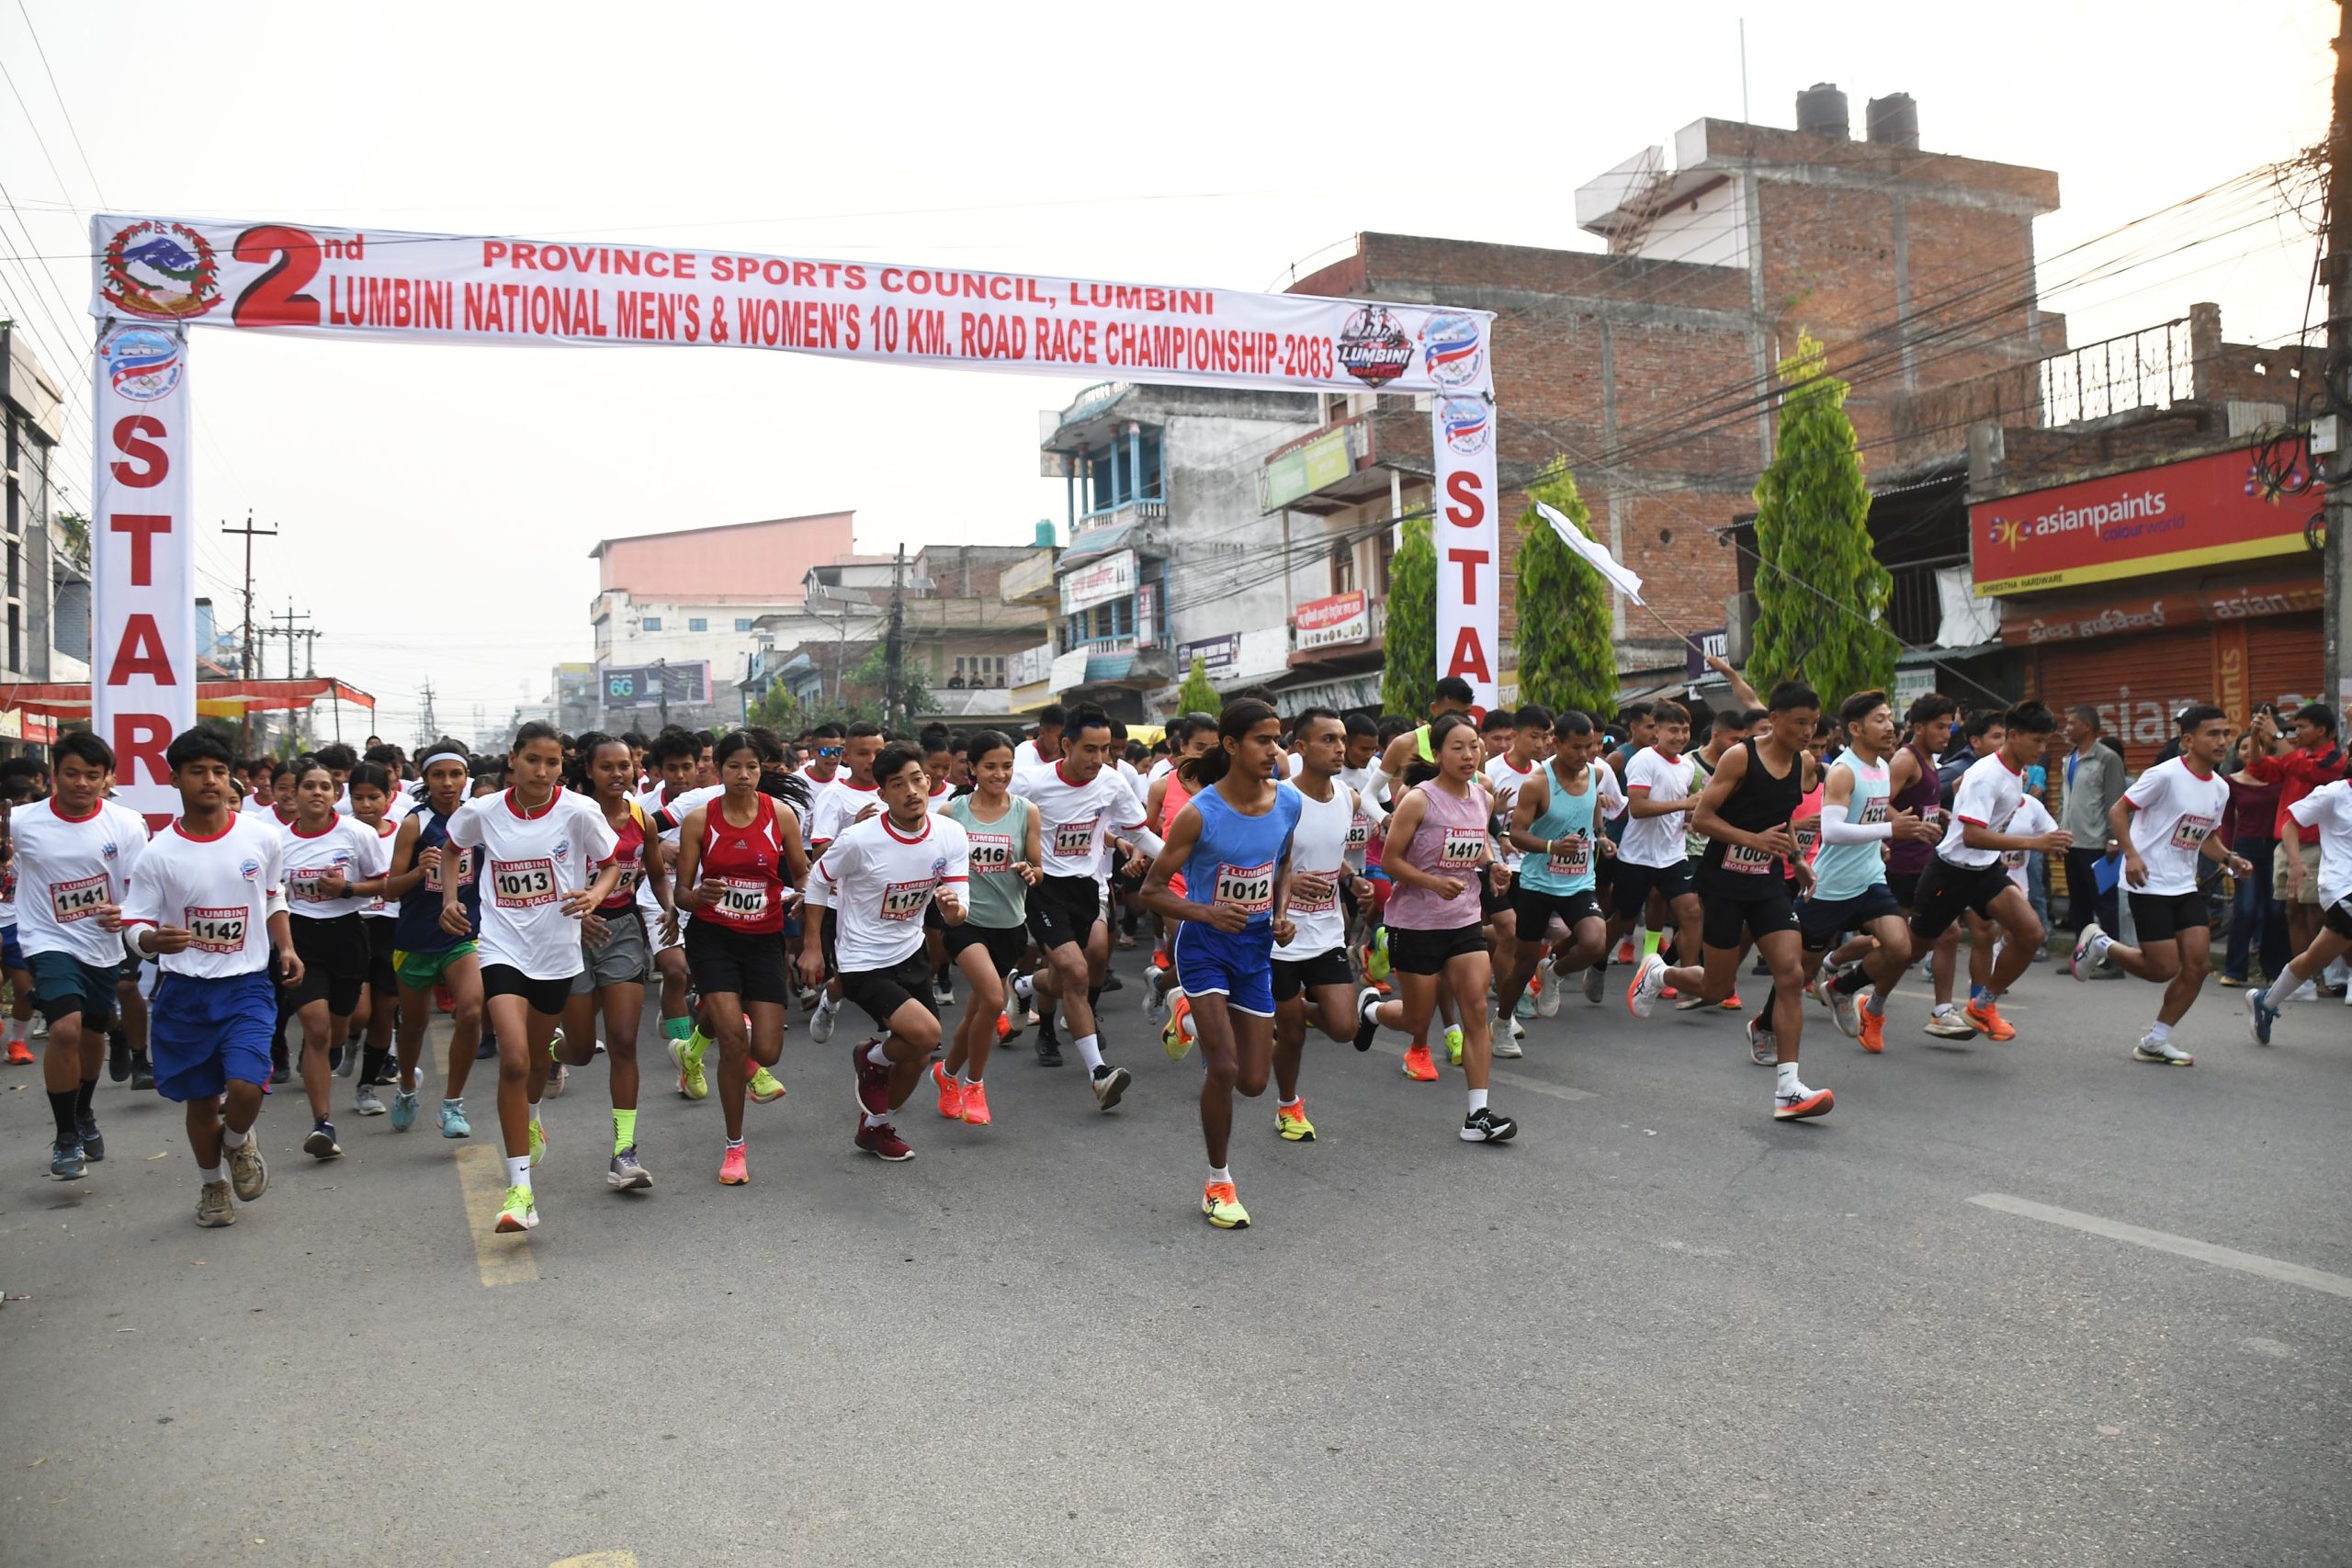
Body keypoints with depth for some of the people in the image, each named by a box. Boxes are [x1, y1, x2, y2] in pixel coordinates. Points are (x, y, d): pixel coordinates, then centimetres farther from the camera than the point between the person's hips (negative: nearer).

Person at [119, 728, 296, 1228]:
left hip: (247, 985, 0)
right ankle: (212, 1184, 35)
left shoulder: (264, 838, -2)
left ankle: (236, 1141, 18)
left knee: (246, 1085, -17)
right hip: (184, 991, 0)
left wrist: (286, 948, 5)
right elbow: (134, 928, -3)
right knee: (201, 1099, 10)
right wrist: (153, 940, -26)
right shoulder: (159, 854, -6)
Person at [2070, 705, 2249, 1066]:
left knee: (2198, 965, -1)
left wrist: (2229, 859, 2)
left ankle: (2154, 1042, 12)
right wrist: (2131, 854, -23)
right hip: (2149, 885, -7)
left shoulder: (2220, 788, 9)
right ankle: (2100, 945, 19)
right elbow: (2119, 811, -11)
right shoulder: (2166, 775, -15)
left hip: (2185, 887, 8)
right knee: (2164, 969, -9)